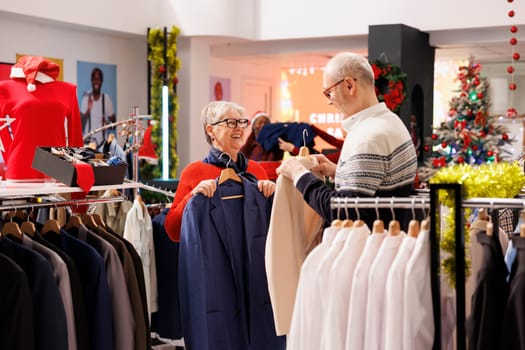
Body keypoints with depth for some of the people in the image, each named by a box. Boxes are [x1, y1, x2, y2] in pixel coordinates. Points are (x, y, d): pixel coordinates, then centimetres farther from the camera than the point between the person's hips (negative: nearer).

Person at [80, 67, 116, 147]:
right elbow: (81, 123, -2)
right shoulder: (86, 98, 1)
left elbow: (113, 122, 8)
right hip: (88, 141, 0)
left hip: (102, 142, 0)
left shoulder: (107, 99, 2)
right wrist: (88, 110, -18)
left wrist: (108, 124, -13)